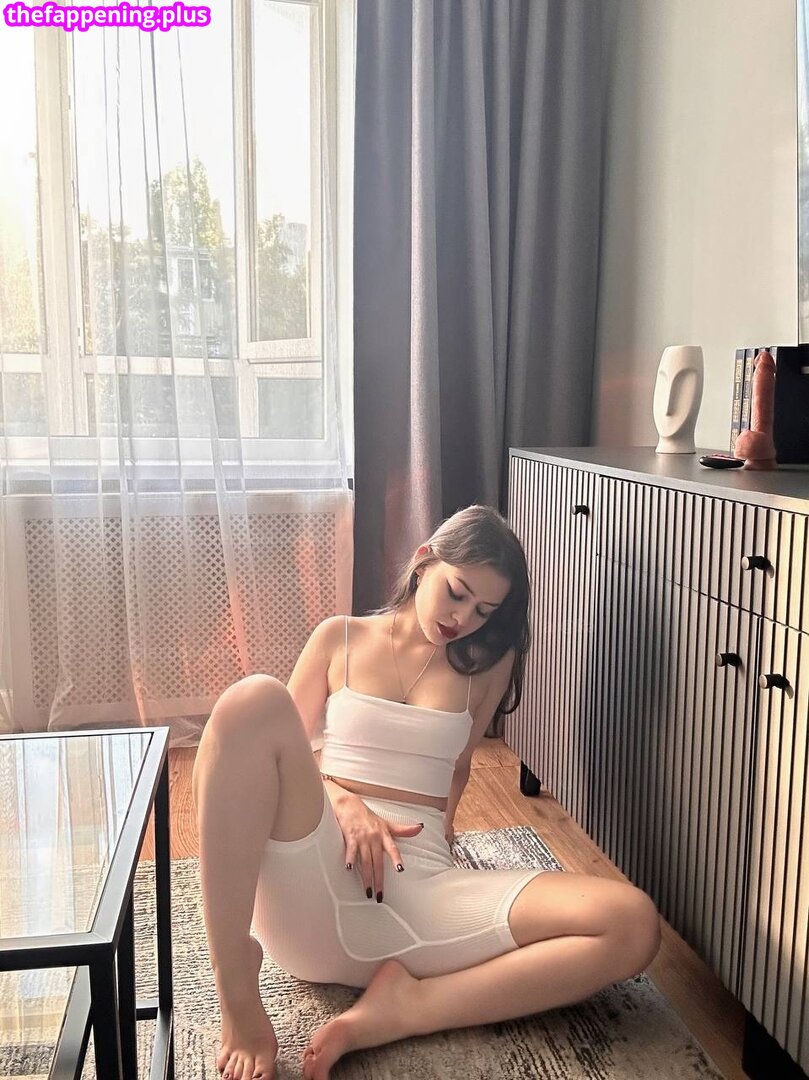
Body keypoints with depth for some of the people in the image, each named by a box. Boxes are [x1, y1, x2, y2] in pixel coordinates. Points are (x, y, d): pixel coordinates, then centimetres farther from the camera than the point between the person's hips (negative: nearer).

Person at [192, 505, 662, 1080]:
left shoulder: (487, 664, 16)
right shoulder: (340, 638, 12)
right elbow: (278, 755, 10)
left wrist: (439, 829, 5)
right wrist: (343, 800, -9)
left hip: (421, 889, 2)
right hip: (313, 882, -1)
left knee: (634, 924, -22)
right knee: (254, 701, -31)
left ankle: (405, 1009, -16)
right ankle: (239, 1000, -23)